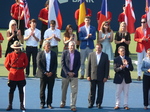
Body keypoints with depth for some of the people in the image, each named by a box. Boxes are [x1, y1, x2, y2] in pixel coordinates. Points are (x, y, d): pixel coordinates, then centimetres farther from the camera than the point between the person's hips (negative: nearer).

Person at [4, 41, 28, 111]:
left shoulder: (23, 55, -2)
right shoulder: (10, 55, -4)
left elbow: (26, 63, 14)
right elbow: (6, 64, 8)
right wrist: (11, 70, 11)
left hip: (21, 76, 1)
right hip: (12, 76, -1)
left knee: (21, 90, 6)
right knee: (11, 90, 5)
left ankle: (21, 105, 12)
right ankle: (10, 105, 11)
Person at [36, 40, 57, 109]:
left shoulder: (53, 54, 7)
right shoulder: (40, 54, 1)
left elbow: (55, 65, 6)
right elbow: (39, 65, -4)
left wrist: (52, 72, -8)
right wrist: (45, 72, -10)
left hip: (51, 74, 2)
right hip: (43, 74, -2)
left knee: (50, 90, 4)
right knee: (42, 89, 2)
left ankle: (49, 103, 10)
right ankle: (42, 103, 10)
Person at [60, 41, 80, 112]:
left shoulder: (77, 54, 2)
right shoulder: (64, 53, -2)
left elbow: (78, 64, 3)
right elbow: (62, 64, -5)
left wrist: (74, 72, -8)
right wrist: (68, 72, -13)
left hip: (74, 74, 0)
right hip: (65, 74, 0)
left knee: (74, 91, -6)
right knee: (64, 90, 11)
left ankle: (73, 106, -4)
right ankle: (63, 102, 30)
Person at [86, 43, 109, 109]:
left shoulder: (105, 56, 4)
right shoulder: (91, 55, 5)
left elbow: (107, 67, 2)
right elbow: (88, 66, 4)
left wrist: (106, 77, -4)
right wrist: (88, 75, -2)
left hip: (101, 77, 0)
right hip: (92, 76, 0)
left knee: (100, 91, 3)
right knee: (92, 91, 3)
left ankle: (99, 104, 12)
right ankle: (91, 103, 12)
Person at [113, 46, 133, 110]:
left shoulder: (128, 59, 6)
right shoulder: (116, 59, -1)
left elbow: (131, 69, 0)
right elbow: (115, 69, -8)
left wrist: (127, 65, -18)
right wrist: (120, 68, -27)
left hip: (126, 78, 2)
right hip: (119, 79, -2)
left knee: (126, 93, 5)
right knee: (118, 93, 4)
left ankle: (125, 105, 11)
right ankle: (117, 105, 12)